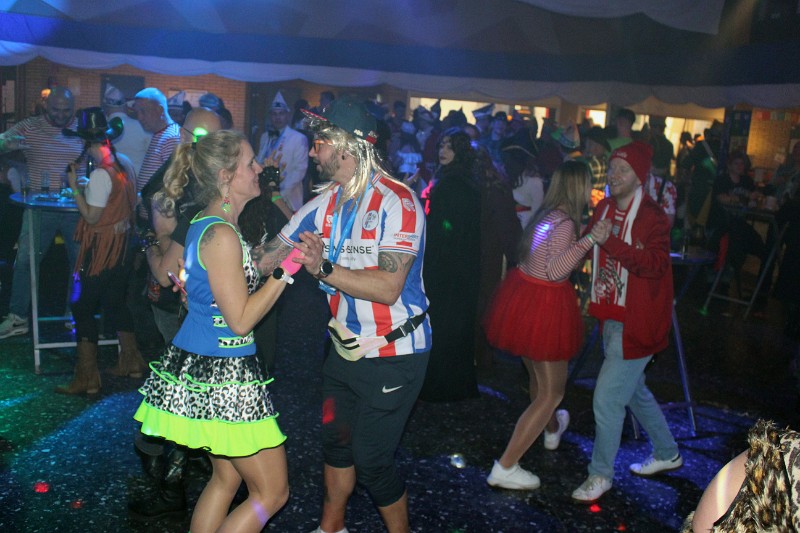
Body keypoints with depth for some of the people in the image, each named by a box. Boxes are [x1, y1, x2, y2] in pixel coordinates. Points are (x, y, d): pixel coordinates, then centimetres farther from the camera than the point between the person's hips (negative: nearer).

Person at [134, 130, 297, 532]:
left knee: (227, 476, 22)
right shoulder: (222, 235, -20)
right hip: (222, 377, -10)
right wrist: (287, 268, -18)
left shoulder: (204, 224, 9)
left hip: (197, 365, 10)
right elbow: (241, 320, -20)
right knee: (272, 492, 4)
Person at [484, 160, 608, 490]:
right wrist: (590, 240, -33)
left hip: (522, 296, 9)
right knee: (551, 392, 2)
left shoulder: (545, 213, 9)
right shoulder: (565, 222, -19)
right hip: (544, 306, -9)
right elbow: (555, 271, -29)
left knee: (539, 378, 29)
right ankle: (505, 468, 3)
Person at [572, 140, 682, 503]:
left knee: (607, 398, -7)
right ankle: (668, 453, 44)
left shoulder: (652, 217, -16)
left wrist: (611, 242, -37)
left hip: (636, 323, -8)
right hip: (612, 317, 9)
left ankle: (601, 474, 13)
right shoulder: (604, 209, 6)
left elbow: (655, 265, -29)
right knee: (633, 389, 23)